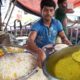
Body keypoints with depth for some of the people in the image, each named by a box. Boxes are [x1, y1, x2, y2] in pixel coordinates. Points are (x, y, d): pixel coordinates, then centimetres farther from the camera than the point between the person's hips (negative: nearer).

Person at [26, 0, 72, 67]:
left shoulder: (57, 23, -4)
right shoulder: (36, 25, -19)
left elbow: (63, 37, 2)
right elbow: (30, 41, -34)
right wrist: (40, 52, -55)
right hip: (39, 53, -2)